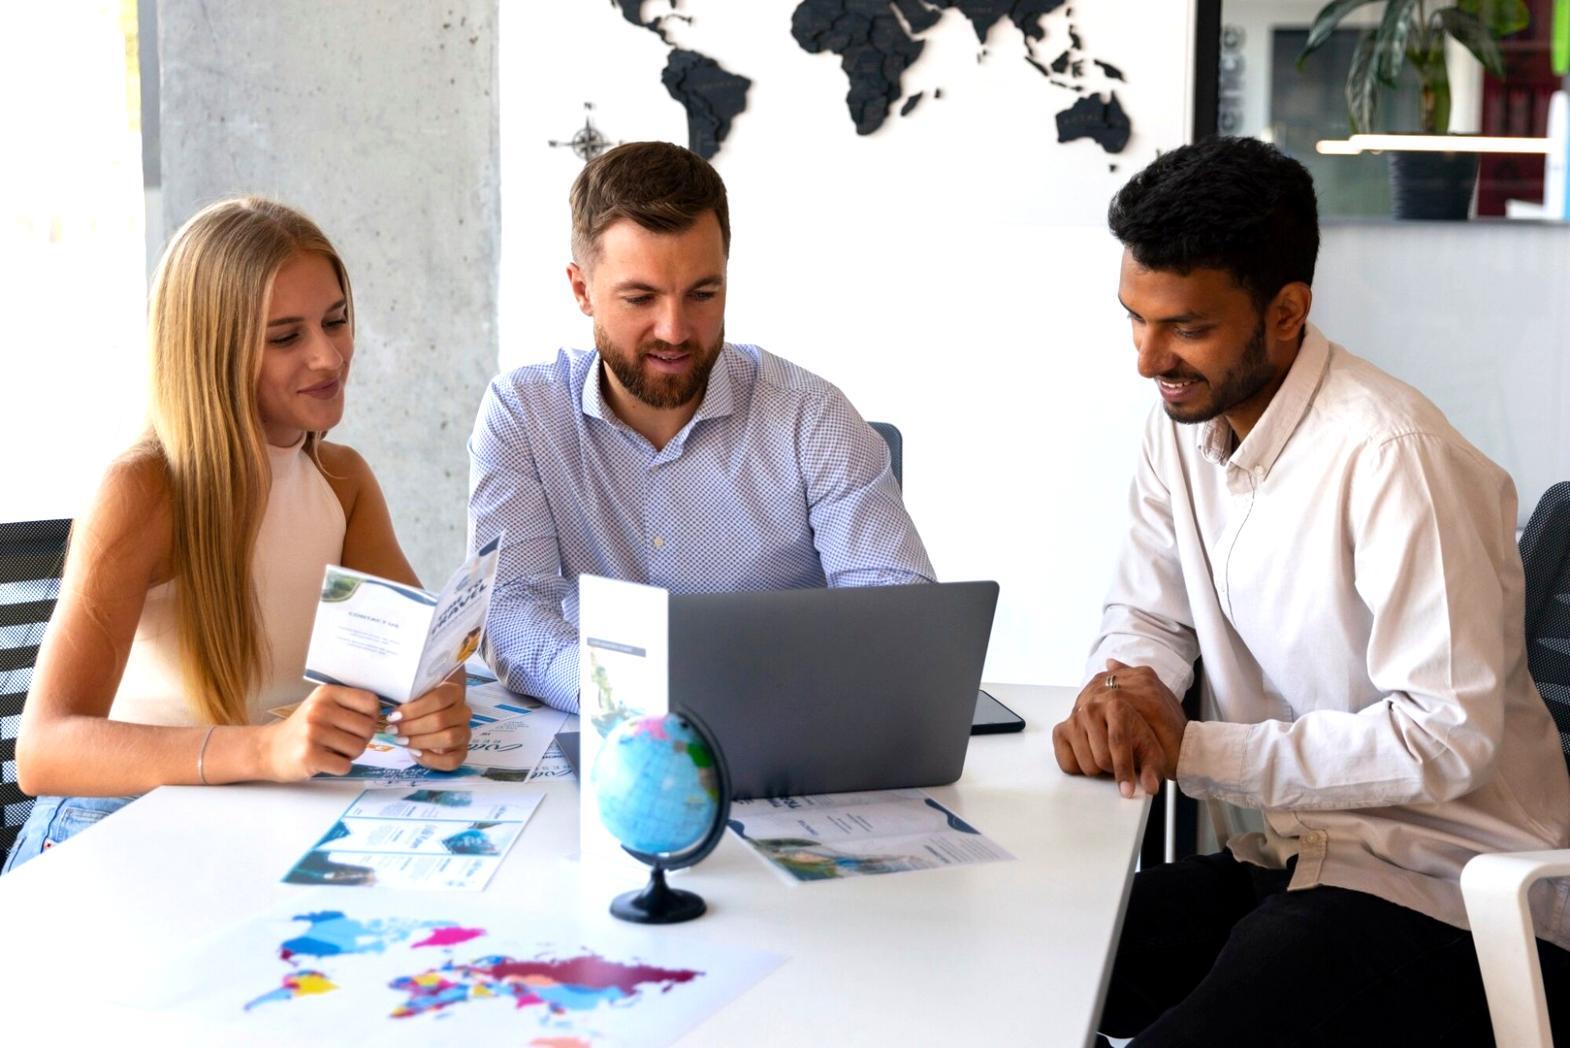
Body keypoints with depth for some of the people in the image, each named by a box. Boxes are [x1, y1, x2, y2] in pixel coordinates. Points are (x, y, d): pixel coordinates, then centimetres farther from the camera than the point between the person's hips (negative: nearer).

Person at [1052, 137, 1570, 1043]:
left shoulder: (1391, 455, -22)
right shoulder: (1183, 424, 4)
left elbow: (1450, 737, -23)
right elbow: (1147, 617, 13)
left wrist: (1195, 749, -20)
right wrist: (1114, 698, -11)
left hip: (1437, 891, -8)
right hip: (1282, 857, 8)